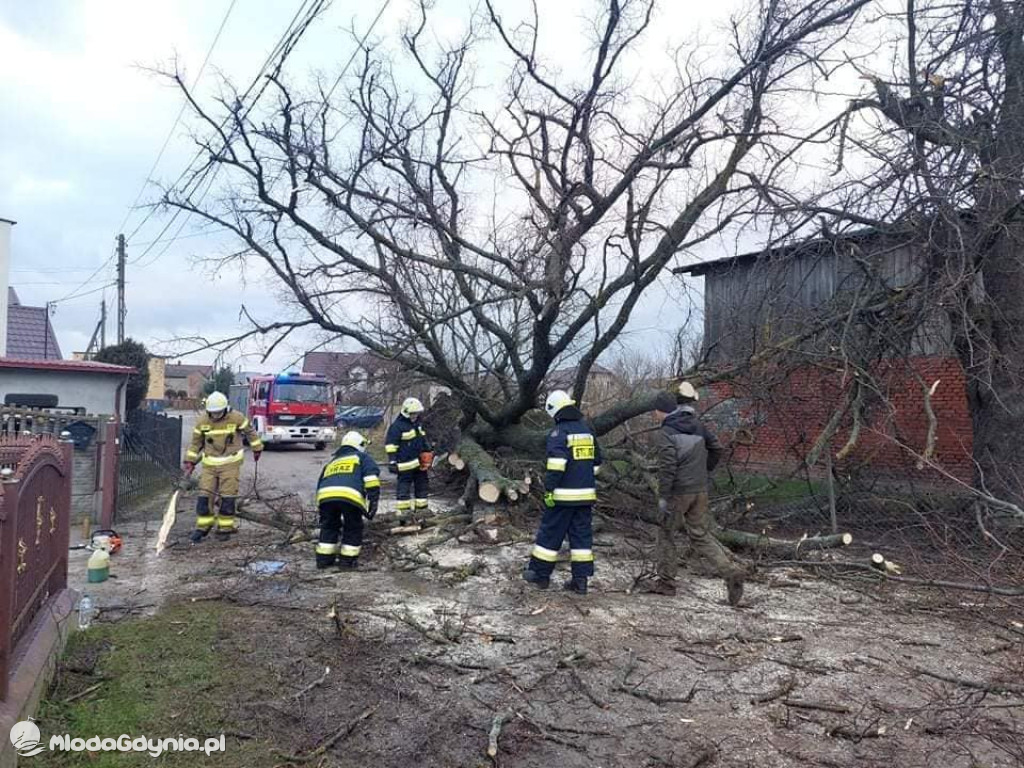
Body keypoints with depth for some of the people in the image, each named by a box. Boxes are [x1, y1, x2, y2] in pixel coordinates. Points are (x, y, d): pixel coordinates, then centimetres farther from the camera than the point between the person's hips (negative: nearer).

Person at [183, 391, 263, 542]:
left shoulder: (236, 418, -10)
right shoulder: (202, 421, -2)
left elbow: (250, 431, 5)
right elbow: (195, 442, 9)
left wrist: (257, 449, 12)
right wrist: (190, 461, 7)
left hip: (230, 463, -3)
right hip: (209, 464, 3)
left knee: (227, 497, -2)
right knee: (204, 495, 0)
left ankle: (225, 528, 10)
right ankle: (202, 527, 12)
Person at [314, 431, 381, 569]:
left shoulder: (331, 461, 40)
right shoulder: (362, 457, 25)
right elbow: (371, 478, 6)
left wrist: (321, 509, 48)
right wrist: (372, 501, 3)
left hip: (325, 495, 4)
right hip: (350, 495, -4)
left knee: (328, 526, 26)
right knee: (353, 528, 16)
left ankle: (324, 558, 29)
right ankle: (347, 560, 20)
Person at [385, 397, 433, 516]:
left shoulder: (417, 425, 13)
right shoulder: (397, 426, -13)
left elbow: (423, 441, 25)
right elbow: (390, 444, -16)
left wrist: (428, 454, 23)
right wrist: (392, 461, -20)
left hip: (419, 463, 9)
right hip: (406, 464, -9)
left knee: (422, 486, 14)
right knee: (404, 488, -4)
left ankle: (422, 510, 24)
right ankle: (403, 512, 0)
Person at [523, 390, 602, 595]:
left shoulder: (559, 432, -11)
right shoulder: (587, 430, 11)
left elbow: (556, 464, -22)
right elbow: (596, 462, 19)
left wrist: (548, 490, -18)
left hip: (564, 495, -6)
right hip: (586, 494, 6)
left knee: (550, 533, 6)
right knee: (582, 535, 9)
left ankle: (541, 575, 15)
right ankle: (581, 579, 10)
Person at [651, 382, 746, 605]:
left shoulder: (664, 434, -15)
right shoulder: (697, 426, 6)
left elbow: (667, 468, -21)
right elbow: (717, 448, 12)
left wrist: (663, 497, -16)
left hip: (678, 492, -6)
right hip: (700, 490, 6)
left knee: (666, 533, 12)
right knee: (701, 535, 13)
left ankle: (666, 582, 18)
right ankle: (731, 571, -3)